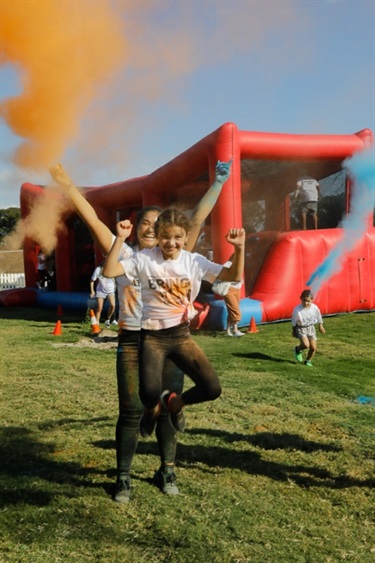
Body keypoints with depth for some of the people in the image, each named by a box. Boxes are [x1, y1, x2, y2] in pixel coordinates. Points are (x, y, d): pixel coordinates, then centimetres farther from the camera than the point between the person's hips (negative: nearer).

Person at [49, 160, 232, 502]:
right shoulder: (124, 255, 6)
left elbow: (198, 219, 7)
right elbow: (92, 219, 1)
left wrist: (219, 183, 5)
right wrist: (66, 183, -3)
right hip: (132, 342, -1)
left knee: (168, 408, 9)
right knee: (130, 411, 2)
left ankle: (167, 471, 26)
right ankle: (123, 477, 16)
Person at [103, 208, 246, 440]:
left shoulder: (195, 261, -1)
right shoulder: (144, 259, -6)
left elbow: (234, 276, -4)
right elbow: (109, 271, -17)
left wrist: (240, 248, -18)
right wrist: (120, 239, -23)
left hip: (181, 335, 3)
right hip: (152, 337, -2)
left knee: (212, 389, -9)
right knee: (149, 393, -23)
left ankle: (175, 402, 26)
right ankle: (153, 408, 20)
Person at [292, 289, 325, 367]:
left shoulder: (315, 308, -14)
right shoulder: (297, 309, -22)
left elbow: (319, 318, 6)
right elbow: (294, 322, -7)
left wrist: (320, 326, 17)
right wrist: (294, 330, 3)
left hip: (311, 328, 4)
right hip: (301, 328, -4)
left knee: (313, 348, 2)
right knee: (306, 345, -24)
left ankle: (308, 361, 27)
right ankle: (298, 349, 11)